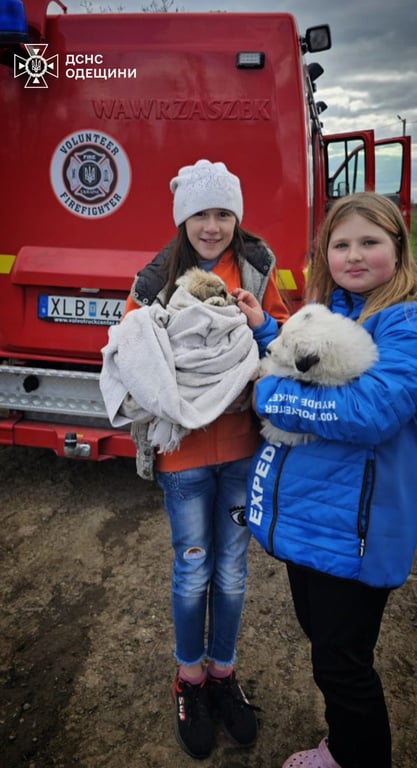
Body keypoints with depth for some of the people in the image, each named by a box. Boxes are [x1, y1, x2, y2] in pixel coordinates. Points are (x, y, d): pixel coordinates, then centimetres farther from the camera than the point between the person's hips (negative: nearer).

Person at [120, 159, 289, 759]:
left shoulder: (257, 270, 1)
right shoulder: (158, 279, -5)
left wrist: (262, 323, -14)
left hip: (243, 445, 2)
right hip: (184, 447, -2)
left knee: (231, 570, 15)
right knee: (193, 571, 12)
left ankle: (223, 670, 39)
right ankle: (190, 678, 37)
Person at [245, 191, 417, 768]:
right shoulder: (323, 310, 7)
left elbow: (370, 412, -30)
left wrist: (269, 393, -20)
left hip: (352, 525, -8)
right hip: (302, 511, 8)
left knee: (342, 663, 10)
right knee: (321, 636, 25)